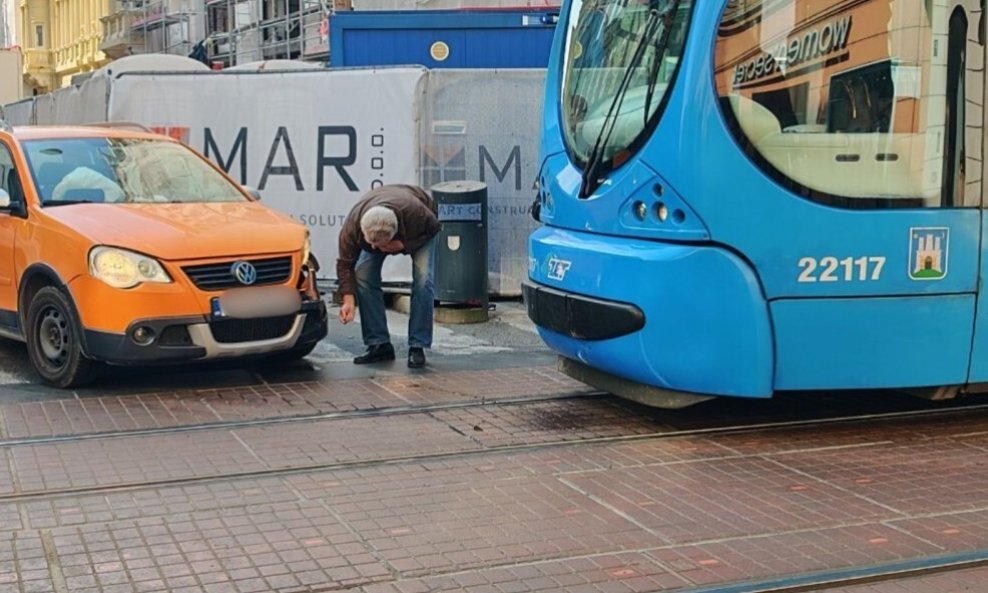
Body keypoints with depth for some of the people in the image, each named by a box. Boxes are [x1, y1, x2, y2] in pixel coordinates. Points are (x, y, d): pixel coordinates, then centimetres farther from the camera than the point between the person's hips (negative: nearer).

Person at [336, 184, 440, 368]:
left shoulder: (415, 213, -46)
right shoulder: (352, 225, -38)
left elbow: (433, 227, -22)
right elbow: (345, 264, -25)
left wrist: (404, 245, -36)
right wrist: (348, 300, -35)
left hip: (420, 232, -2)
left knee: (423, 278, -23)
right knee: (363, 274, -16)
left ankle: (417, 347, -14)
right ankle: (379, 344, -7)